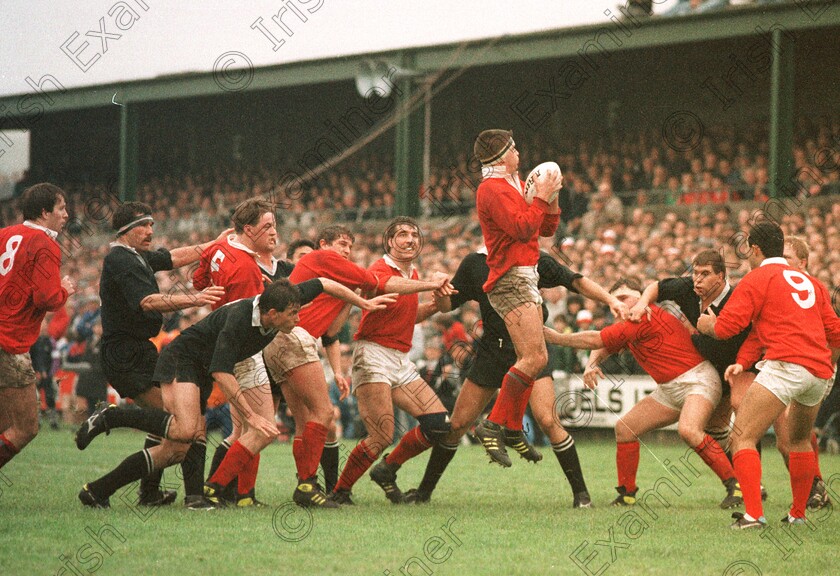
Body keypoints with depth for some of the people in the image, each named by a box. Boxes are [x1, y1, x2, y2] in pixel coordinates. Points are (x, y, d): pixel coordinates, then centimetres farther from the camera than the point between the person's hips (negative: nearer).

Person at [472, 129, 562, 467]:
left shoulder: (513, 186, 20)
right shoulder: (493, 189, -10)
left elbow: (546, 229, 22)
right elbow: (522, 228, -22)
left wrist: (551, 199, 8)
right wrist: (542, 197, -12)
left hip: (525, 280, 10)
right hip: (511, 280, -10)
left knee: (531, 358, 10)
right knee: (534, 357, -18)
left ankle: (513, 428, 15)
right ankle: (494, 424, -16)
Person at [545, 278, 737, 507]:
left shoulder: (647, 316, -18)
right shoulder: (629, 325, 13)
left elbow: (597, 340, -18)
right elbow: (603, 347, 24)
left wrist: (557, 337, -8)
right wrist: (591, 364, 0)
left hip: (697, 379, -10)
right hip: (669, 389, 10)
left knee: (688, 430, -35)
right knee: (624, 428, 5)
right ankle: (627, 494, 15)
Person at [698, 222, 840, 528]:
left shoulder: (757, 278, 4)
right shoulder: (811, 282, 24)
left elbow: (725, 326, -3)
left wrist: (707, 324, 20)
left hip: (786, 365, -8)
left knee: (742, 437, -10)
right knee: (800, 439, 28)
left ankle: (753, 514, -25)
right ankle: (798, 513, 32)